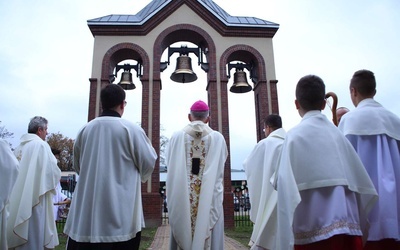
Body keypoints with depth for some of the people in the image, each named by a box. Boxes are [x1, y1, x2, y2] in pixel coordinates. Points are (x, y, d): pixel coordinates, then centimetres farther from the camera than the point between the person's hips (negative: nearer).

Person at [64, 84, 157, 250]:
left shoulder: (85, 130, 2)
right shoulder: (131, 129, -10)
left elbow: (77, 165, 15)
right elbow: (148, 162, -3)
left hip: (86, 210, 4)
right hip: (121, 211, -3)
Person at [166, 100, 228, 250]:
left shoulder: (177, 137, -1)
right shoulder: (218, 138, -1)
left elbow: (171, 168, 5)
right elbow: (220, 168, 9)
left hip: (182, 198, 1)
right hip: (210, 198, 0)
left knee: (183, 236, 10)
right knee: (209, 237, 8)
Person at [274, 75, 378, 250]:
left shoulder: (295, 135, -7)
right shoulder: (337, 133, 7)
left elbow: (284, 184, -12)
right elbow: (361, 181, 10)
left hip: (313, 227, -4)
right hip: (348, 223, 5)